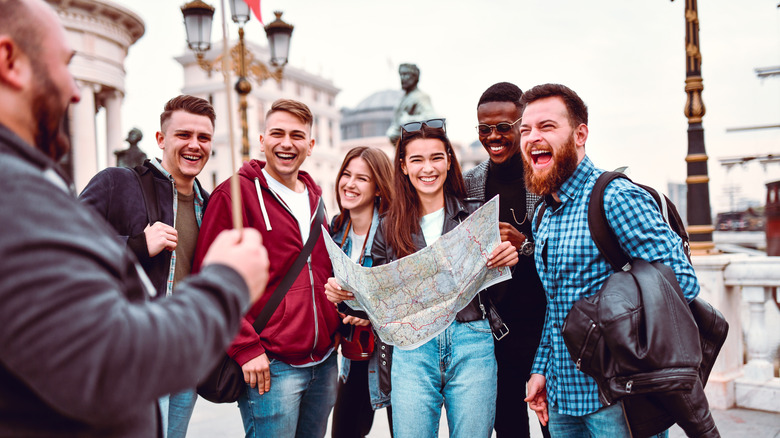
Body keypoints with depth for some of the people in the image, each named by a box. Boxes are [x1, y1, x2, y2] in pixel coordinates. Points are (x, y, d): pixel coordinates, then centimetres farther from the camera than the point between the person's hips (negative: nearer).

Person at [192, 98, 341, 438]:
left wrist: (336, 325, 10)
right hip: (270, 365, -7)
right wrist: (245, 347, -16)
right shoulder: (234, 194, -7)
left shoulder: (315, 197, 14)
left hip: (324, 362, 7)